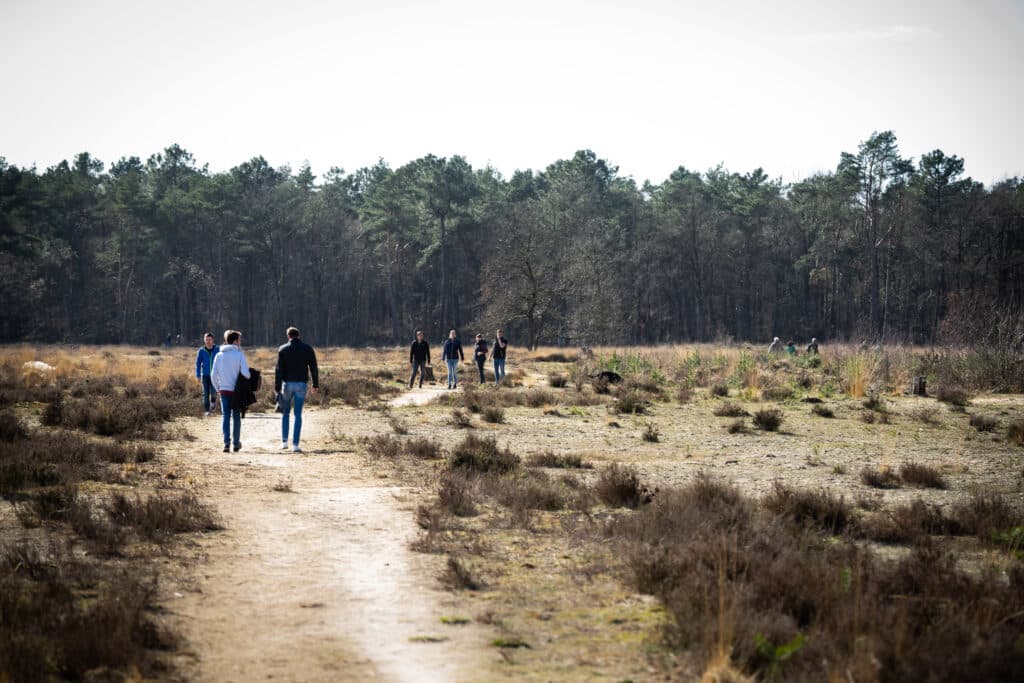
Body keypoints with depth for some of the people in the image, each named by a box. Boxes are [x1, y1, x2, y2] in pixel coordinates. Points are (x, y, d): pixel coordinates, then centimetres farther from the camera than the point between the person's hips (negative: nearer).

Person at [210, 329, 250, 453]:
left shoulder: (219, 355, 1)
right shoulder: (239, 355, -7)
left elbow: (213, 375, -1)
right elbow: (245, 373, -15)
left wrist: (218, 388, 11)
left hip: (224, 390, 2)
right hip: (237, 391, -2)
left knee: (226, 416, 5)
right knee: (236, 417, 12)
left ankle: (227, 442, -8)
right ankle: (236, 443, 17)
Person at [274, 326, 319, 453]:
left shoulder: (283, 350, -3)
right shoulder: (308, 349, 1)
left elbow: (279, 370, -6)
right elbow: (314, 368, 2)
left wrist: (277, 387, -4)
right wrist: (316, 384, 10)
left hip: (287, 384, 0)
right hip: (301, 384, 0)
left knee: (285, 412, 17)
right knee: (298, 415, 2)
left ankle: (284, 441, 11)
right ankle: (295, 444, -4)